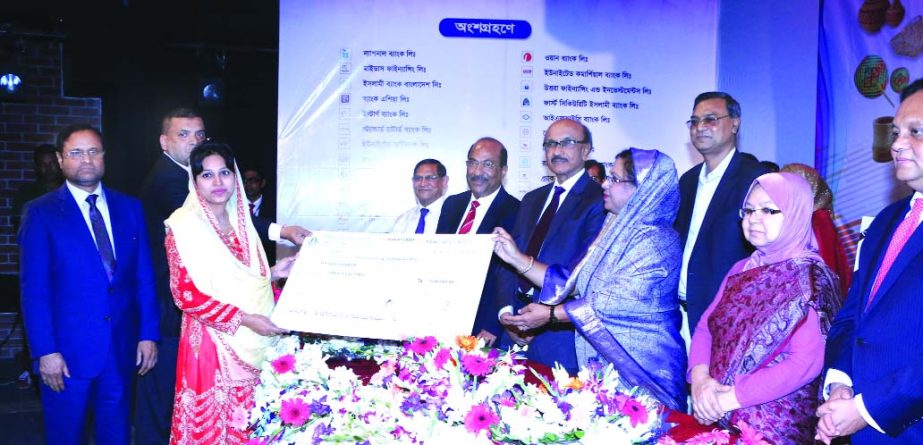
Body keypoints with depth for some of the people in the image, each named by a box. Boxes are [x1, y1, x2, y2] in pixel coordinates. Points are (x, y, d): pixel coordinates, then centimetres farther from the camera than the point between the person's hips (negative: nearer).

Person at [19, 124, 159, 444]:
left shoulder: (130, 208, 6)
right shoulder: (41, 213, -3)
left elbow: (144, 276, 6)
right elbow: (34, 288, -7)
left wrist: (148, 334, 0)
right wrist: (45, 351, -12)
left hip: (122, 349, 3)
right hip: (67, 352, -3)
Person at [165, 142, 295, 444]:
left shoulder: (240, 219, 10)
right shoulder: (183, 225, -8)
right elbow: (186, 295, -13)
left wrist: (273, 272, 2)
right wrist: (244, 320, -16)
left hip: (253, 342, 6)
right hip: (212, 342, -5)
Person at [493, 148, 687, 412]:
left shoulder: (655, 240, -16)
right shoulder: (615, 231, 11)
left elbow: (616, 302, -23)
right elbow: (575, 283, 8)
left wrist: (550, 314, -16)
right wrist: (517, 258, 3)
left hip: (639, 371, -8)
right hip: (601, 364, 8)